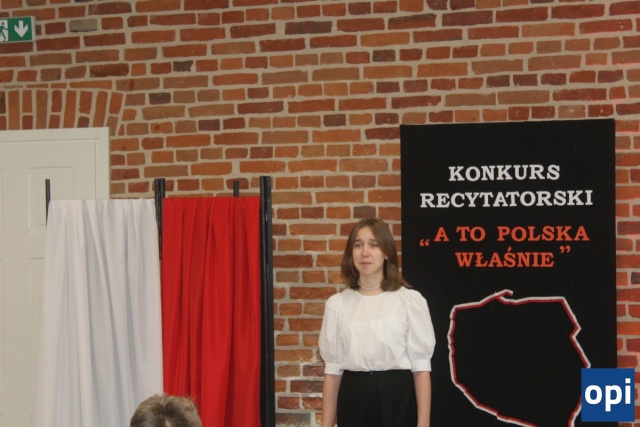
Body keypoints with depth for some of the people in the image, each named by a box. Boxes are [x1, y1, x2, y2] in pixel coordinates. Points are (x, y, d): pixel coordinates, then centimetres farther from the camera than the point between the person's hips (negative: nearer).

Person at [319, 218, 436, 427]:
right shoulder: (337, 304, 7)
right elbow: (332, 370, 8)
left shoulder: (409, 300, -3)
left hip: (396, 398, -3)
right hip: (353, 401, 3)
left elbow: (421, 367, -5)